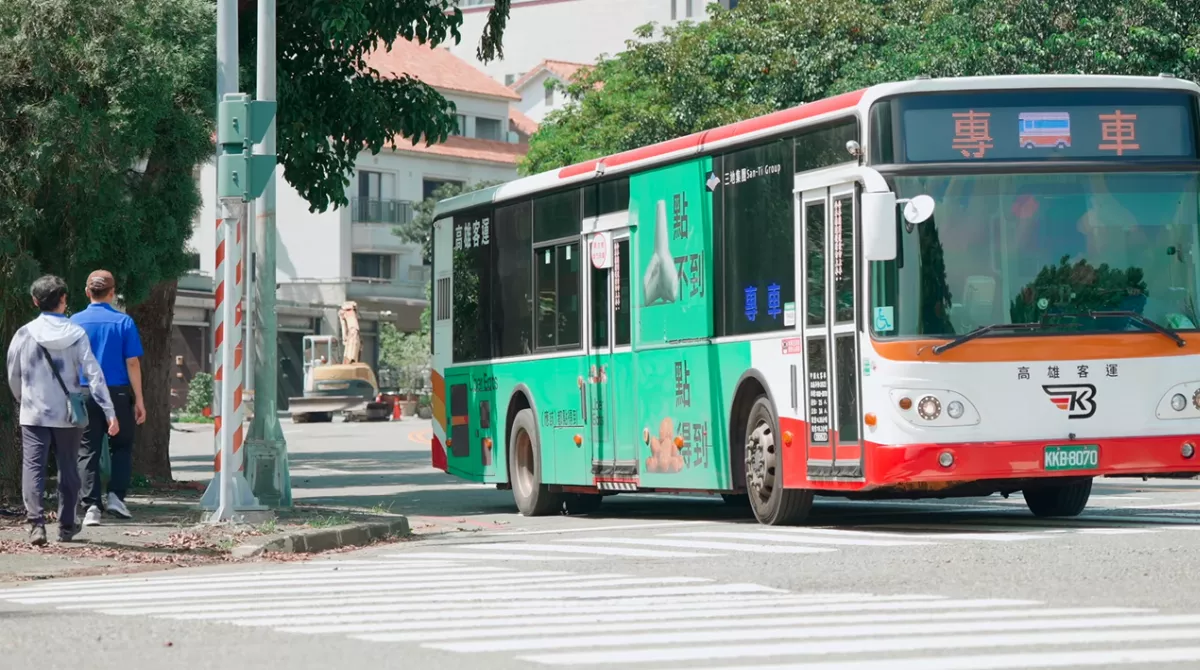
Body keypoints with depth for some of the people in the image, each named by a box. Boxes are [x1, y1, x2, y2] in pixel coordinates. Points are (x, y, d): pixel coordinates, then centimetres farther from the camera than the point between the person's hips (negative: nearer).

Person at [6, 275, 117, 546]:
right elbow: (94, 375, -9)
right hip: (68, 414, 1)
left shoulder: (25, 334, -3)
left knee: (33, 466, -2)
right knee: (67, 469, 14)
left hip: (33, 414, -1)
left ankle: (36, 522, -20)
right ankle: (66, 526, 21)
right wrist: (109, 412, -8)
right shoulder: (76, 335, -5)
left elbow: (13, 375, 8)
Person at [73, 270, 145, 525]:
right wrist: (139, 399, 0)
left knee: (88, 451, 5)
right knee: (121, 447, 15)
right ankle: (115, 494, 1)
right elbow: (132, 363, -5)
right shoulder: (124, 322, -3)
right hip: (118, 393, -1)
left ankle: (92, 506, -1)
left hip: (84, 395, 1)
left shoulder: (76, 322, 1)